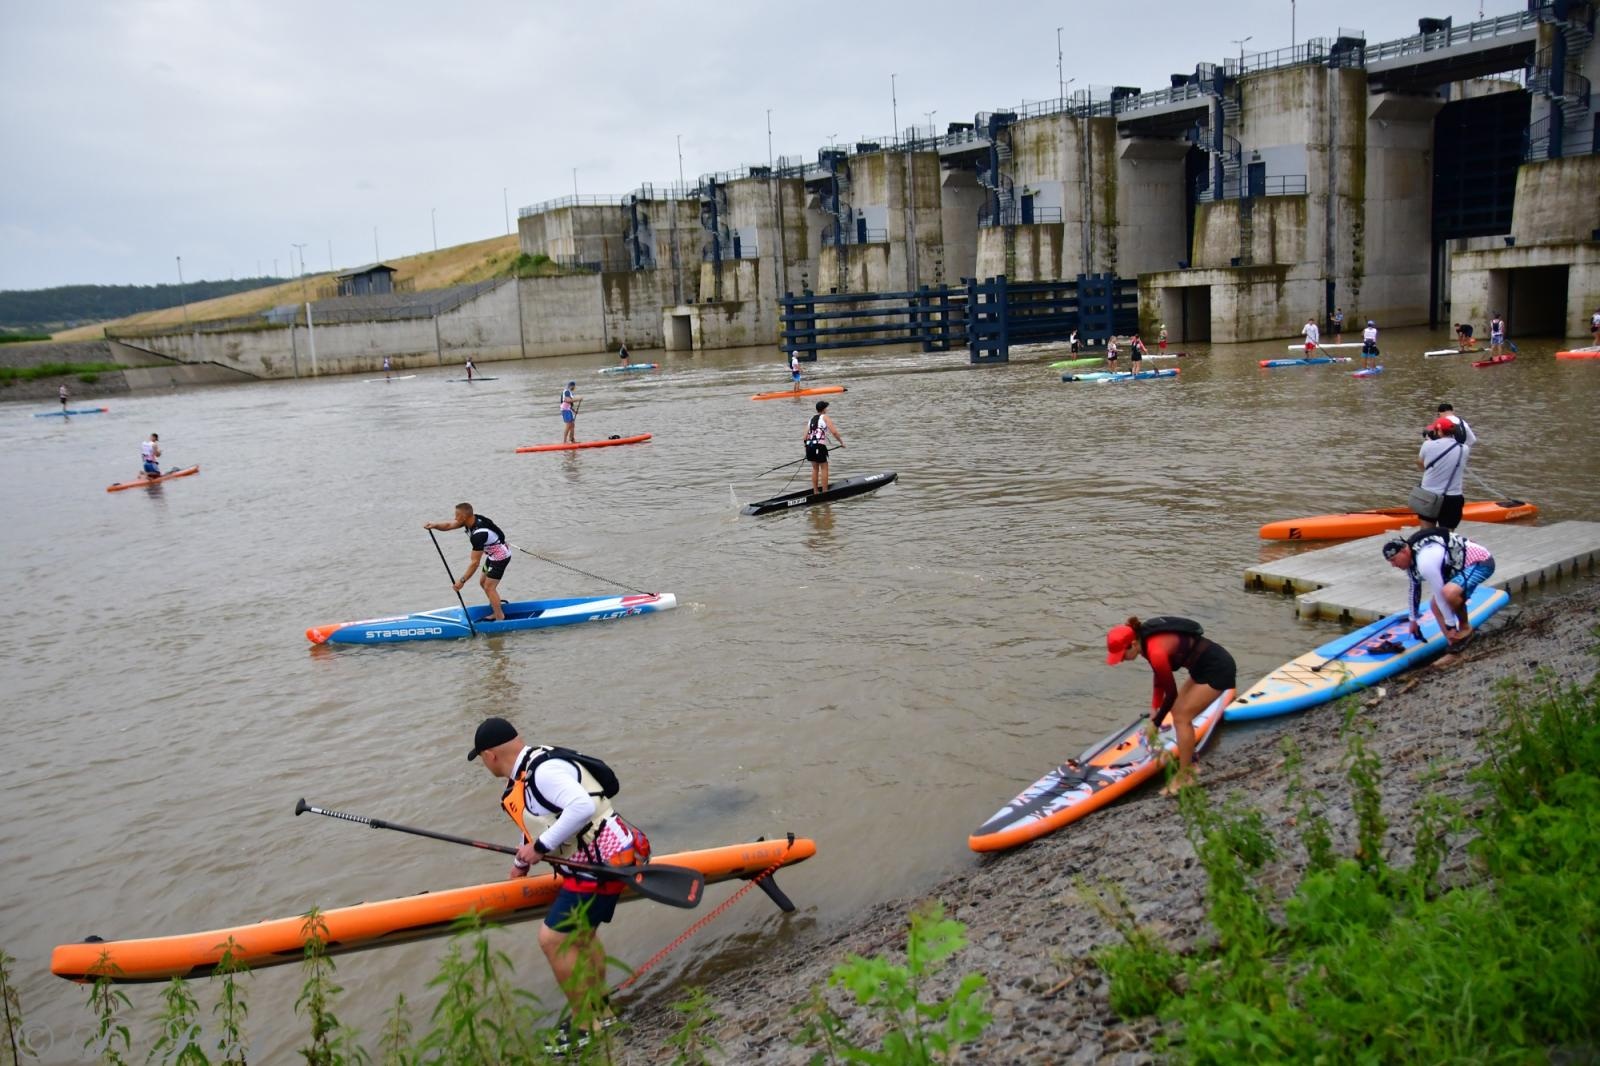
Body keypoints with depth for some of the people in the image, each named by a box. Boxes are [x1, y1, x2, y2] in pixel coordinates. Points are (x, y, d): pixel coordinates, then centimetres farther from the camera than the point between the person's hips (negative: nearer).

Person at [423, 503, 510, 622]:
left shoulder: (479, 534, -34)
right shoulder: (471, 520, -9)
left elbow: (475, 563, -30)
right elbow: (448, 525, -8)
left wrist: (462, 581, -24)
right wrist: (434, 525, -30)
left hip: (501, 557, -10)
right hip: (493, 555, 10)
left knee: (489, 587, -7)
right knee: (483, 582, 17)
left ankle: (500, 619, 2)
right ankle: (497, 612, 26)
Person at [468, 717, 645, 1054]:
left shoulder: (543, 770, -22)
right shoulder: (526, 772, 10)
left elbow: (582, 806, -36)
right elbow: (539, 821, 26)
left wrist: (541, 847, -26)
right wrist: (522, 861, 39)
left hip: (600, 865, -10)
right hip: (593, 859, 10)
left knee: (554, 940, -5)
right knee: (580, 937, 23)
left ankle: (586, 1026, 10)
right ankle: (600, 1011, 39)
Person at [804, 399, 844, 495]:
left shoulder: (812, 418, 21)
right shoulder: (825, 417, 2)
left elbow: (805, 436, 16)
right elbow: (834, 432, -10)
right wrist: (841, 442, 2)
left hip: (809, 445, 7)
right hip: (819, 446, -7)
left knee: (815, 468, 18)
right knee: (824, 468, 2)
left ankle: (815, 491, 20)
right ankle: (825, 491, 1)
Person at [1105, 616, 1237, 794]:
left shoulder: (1156, 651, -28)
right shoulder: (1145, 636, -2)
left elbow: (1171, 693, -16)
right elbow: (1161, 675, 12)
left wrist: (1156, 722, -3)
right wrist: (1155, 707, 8)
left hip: (1217, 669, -9)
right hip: (1206, 666, 9)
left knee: (1182, 717, -8)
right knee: (1178, 710, 13)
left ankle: (1184, 778, -1)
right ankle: (1190, 765, 23)